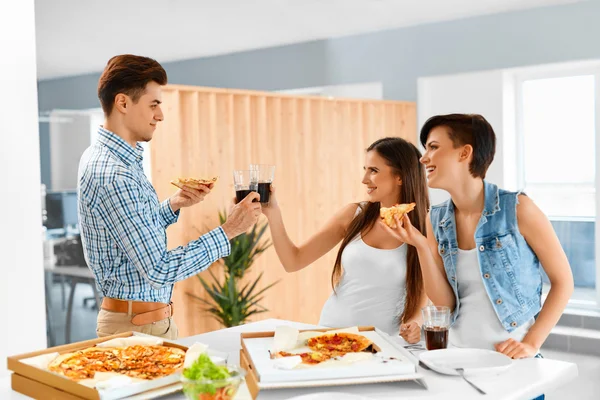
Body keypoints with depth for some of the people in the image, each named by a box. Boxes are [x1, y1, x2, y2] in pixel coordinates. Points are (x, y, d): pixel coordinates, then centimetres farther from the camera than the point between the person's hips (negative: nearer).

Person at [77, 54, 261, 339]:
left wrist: (173, 205, 2)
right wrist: (228, 231, -21)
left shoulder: (101, 156, 7)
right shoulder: (114, 176, -25)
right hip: (137, 324, -10)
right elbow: (158, 270, -25)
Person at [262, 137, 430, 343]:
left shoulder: (423, 228, -4)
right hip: (331, 333, 2)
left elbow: (422, 292, 7)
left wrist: (415, 322, -12)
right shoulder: (353, 215, 1)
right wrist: (272, 212, -8)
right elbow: (293, 261, 3)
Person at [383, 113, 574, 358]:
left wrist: (531, 343, -9)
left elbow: (563, 281, -3)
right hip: (457, 354, 3)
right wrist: (421, 247, -9)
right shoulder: (436, 220, 3)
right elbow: (445, 304, 2)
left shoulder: (517, 208, -9)